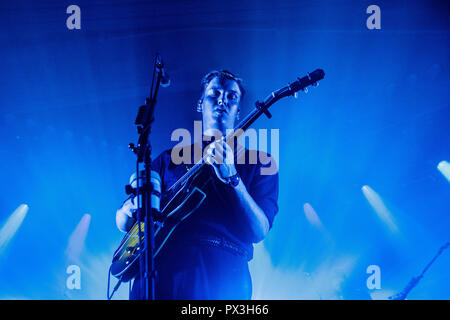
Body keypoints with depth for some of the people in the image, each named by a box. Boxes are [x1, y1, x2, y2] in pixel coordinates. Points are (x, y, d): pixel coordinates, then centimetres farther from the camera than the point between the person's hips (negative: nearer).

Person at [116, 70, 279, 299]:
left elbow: (258, 232, -3)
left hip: (220, 274, -1)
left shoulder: (259, 163, 11)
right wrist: (134, 206, -6)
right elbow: (122, 223, 17)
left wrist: (231, 176, -15)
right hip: (158, 270, 2)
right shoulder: (168, 159, 18)